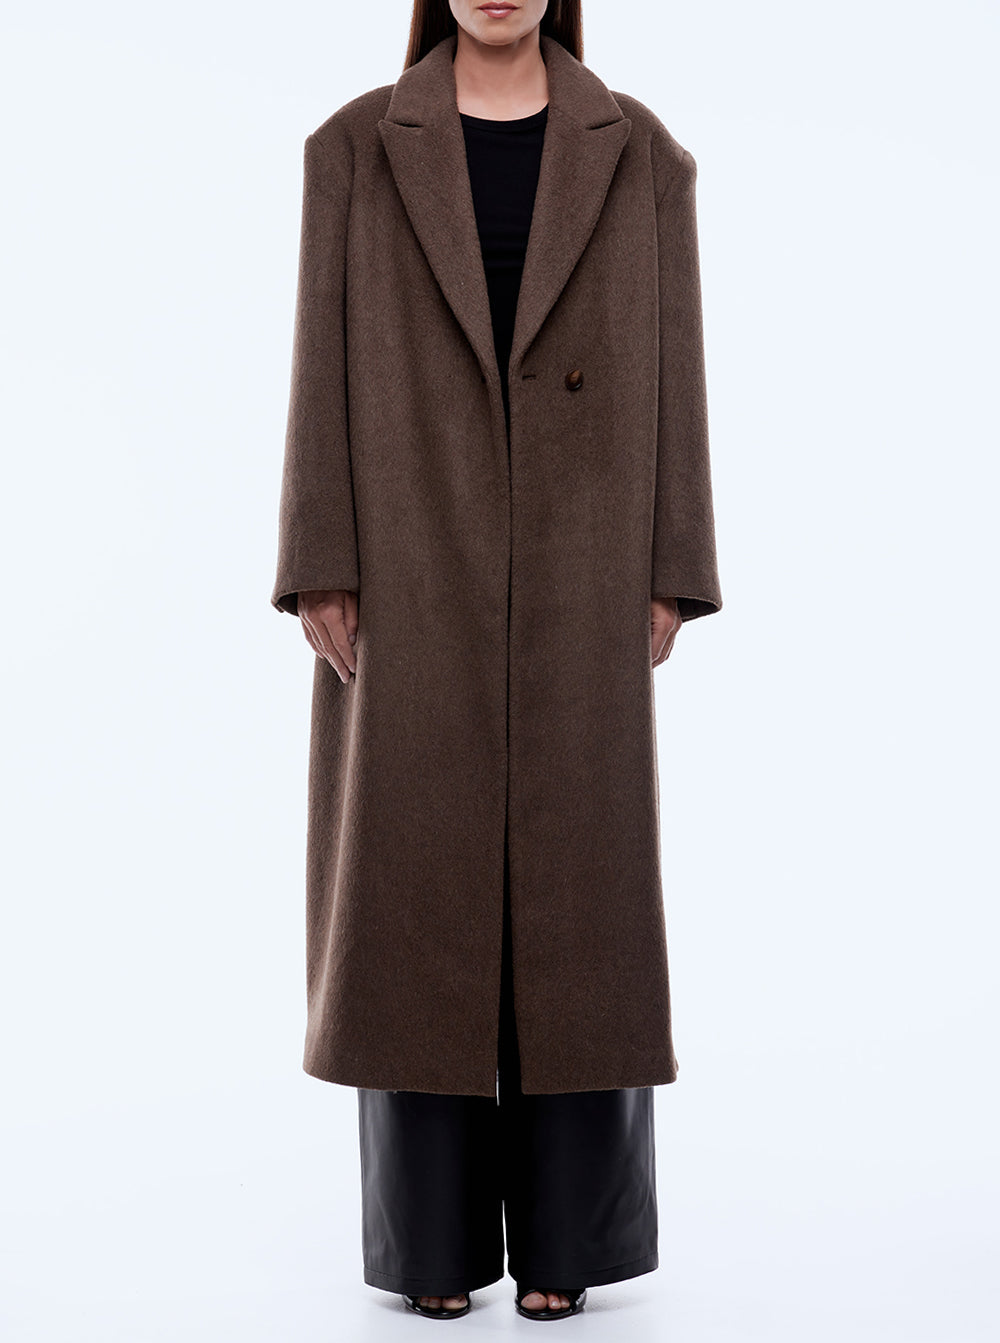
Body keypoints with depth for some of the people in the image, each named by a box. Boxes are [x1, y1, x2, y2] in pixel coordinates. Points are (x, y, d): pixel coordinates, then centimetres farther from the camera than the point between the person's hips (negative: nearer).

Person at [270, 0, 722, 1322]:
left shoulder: (637, 152, 8)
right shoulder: (356, 148, 7)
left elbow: (669, 365, 4)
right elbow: (327, 364, 1)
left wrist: (667, 580, -3)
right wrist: (322, 571, -7)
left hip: (576, 570, 1)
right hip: (414, 568, 0)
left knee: (574, 887, 1)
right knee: (417, 887, 1)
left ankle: (563, 1232, 15)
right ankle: (435, 1237, 14)